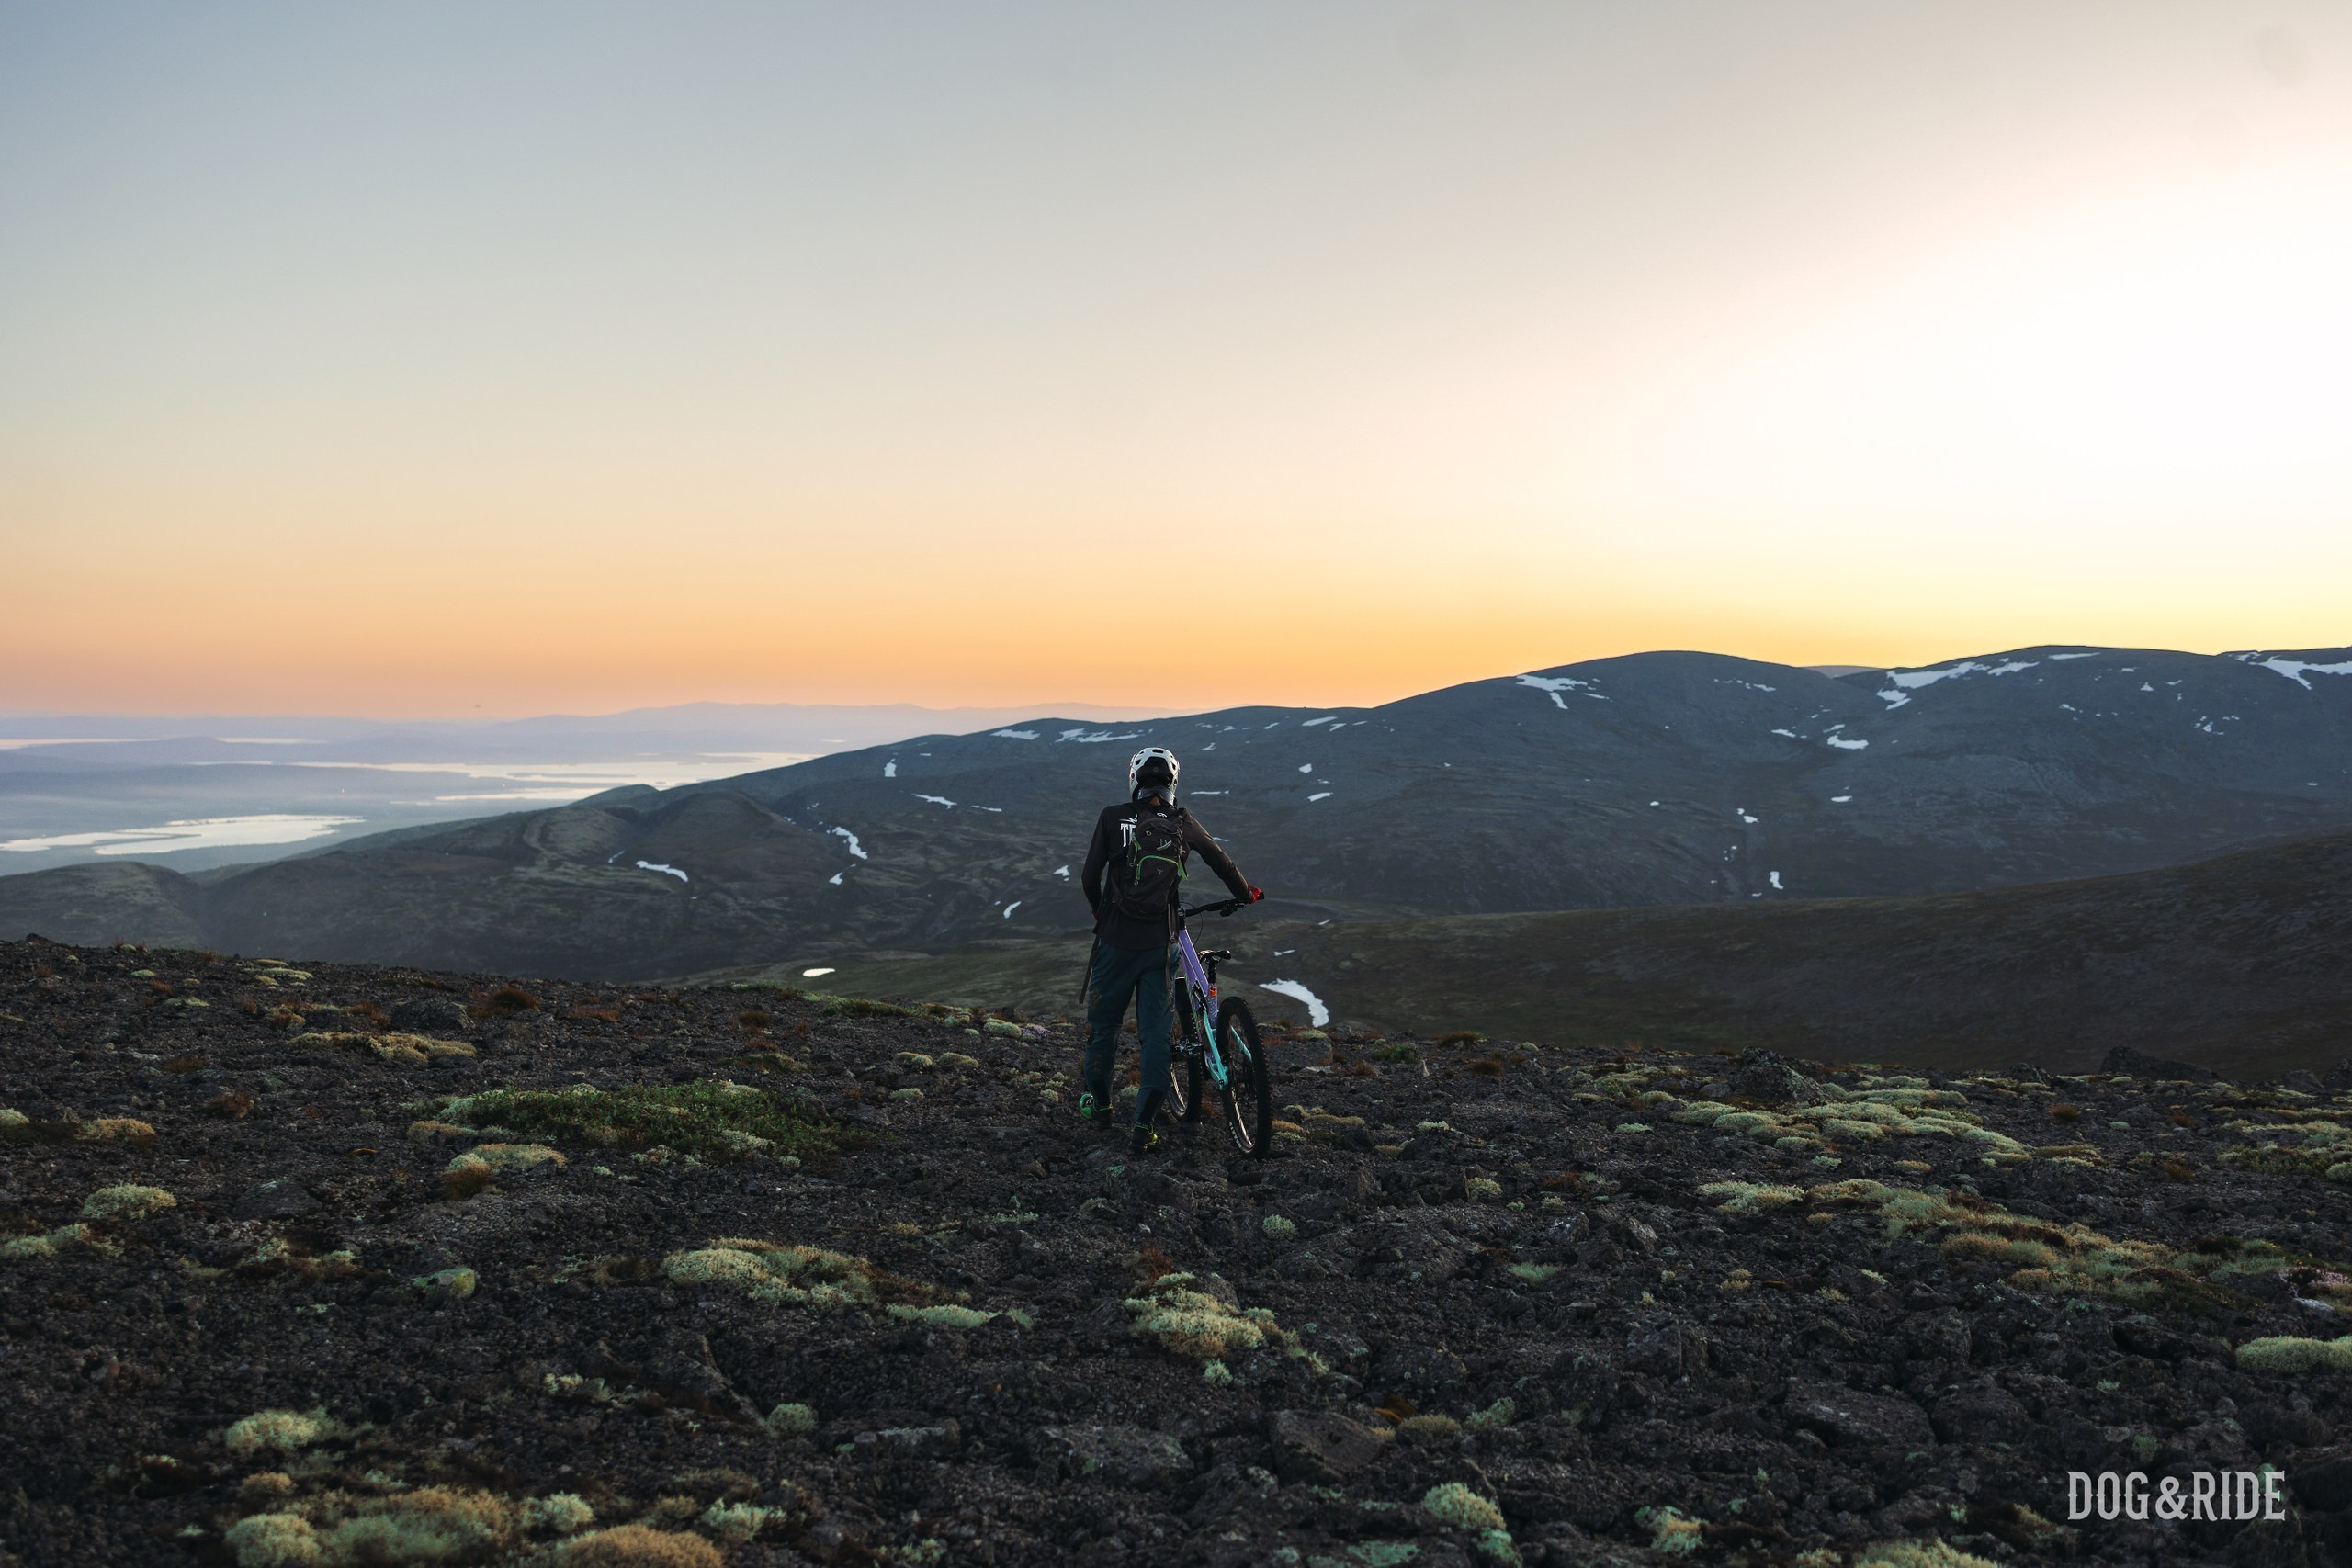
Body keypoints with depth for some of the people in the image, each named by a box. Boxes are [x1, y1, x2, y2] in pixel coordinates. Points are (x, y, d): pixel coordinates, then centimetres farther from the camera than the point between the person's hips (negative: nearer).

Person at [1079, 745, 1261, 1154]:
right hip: (1158, 941, 1)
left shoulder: (1113, 817, -5)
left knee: (1103, 1021, 18)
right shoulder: (1183, 823, 0)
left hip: (1115, 938, -1)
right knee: (1155, 1031, 6)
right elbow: (1221, 862, 11)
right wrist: (1247, 894, 29)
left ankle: (1097, 1101, 33)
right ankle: (1144, 1125, 1)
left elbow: (1090, 876, -3)